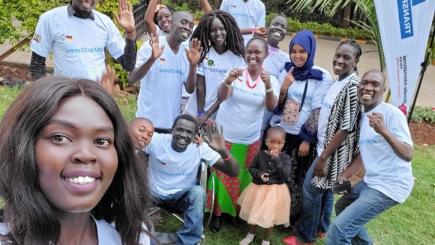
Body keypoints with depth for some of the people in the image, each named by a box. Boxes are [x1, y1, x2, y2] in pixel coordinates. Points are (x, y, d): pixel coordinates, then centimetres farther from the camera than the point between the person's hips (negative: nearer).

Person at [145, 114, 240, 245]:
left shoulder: (200, 148, -17)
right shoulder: (155, 140, -18)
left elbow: (233, 172, -21)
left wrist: (223, 151, -41)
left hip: (181, 198, 0)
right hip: (153, 195, 0)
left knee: (198, 191, -31)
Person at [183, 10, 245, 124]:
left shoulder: (237, 58, -6)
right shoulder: (203, 53, -4)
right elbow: (200, 87, -5)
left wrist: (207, 114, -11)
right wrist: (200, 114, -9)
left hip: (220, 116, -1)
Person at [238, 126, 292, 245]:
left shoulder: (285, 158, -11)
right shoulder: (261, 154, -7)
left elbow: (285, 175, -21)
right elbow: (251, 168, 2)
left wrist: (277, 159, -27)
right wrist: (259, 174, -18)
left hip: (275, 191, -2)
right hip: (258, 188, 2)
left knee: (270, 217, 12)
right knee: (253, 214, 18)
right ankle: (250, 235, 45)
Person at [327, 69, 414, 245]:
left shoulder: (392, 113, -17)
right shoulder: (362, 115, 8)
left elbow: (408, 155, -28)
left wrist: (384, 131, -42)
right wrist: (345, 176, 10)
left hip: (390, 186, -10)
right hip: (371, 181, 10)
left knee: (340, 227, -17)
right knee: (343, 208, 30)